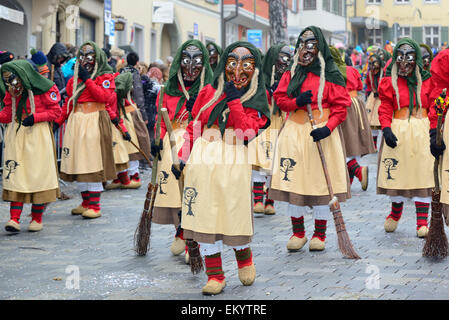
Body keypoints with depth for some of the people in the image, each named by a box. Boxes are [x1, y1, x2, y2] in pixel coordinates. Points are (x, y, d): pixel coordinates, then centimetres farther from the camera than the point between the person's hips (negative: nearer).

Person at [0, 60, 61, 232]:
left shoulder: (43, 88, -9)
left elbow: (55, 111, -6)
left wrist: (35, 117, -18)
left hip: (37, 134, -4)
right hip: (16, 134, 4)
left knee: (38, 174, 0)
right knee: (15, 174, -3)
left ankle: (37, 218, 12)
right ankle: (14, 219, -5)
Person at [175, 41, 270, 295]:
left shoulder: (257, 99, 5)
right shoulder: (208, 92, 12)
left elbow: (247, 132, -11)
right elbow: (194, 127, 17)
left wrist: (234, 99, -11)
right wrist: (183, 158, 10)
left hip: (234, 160, -2)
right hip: (202, 158, 2)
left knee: (235, 214, -3)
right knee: (204, 215, -1)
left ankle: (244, 257, 30)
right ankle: (215, 275, 9)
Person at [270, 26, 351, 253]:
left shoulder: (330, 75, -2)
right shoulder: (292, 73, 9)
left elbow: (341, 106, -4)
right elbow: (279, 98, 10)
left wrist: (328, 127, -17)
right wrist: (296, 101, -10)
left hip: (321, 132, -3)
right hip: (294, 131, 3)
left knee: (321, 182, 0)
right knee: (294, 181, 4)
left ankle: (320, 234, 13)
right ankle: (298, 233, 16)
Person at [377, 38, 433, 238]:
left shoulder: (425, 80, 7)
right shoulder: (389, 81, 4)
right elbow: (385, 109, 2)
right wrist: (386, 129, -13)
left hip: (422, 131, 0)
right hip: (398, 130, 0)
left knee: (423, 175, -5)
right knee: (397, 175, 5)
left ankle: (422, 222, -3)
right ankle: (395, 213, 30)